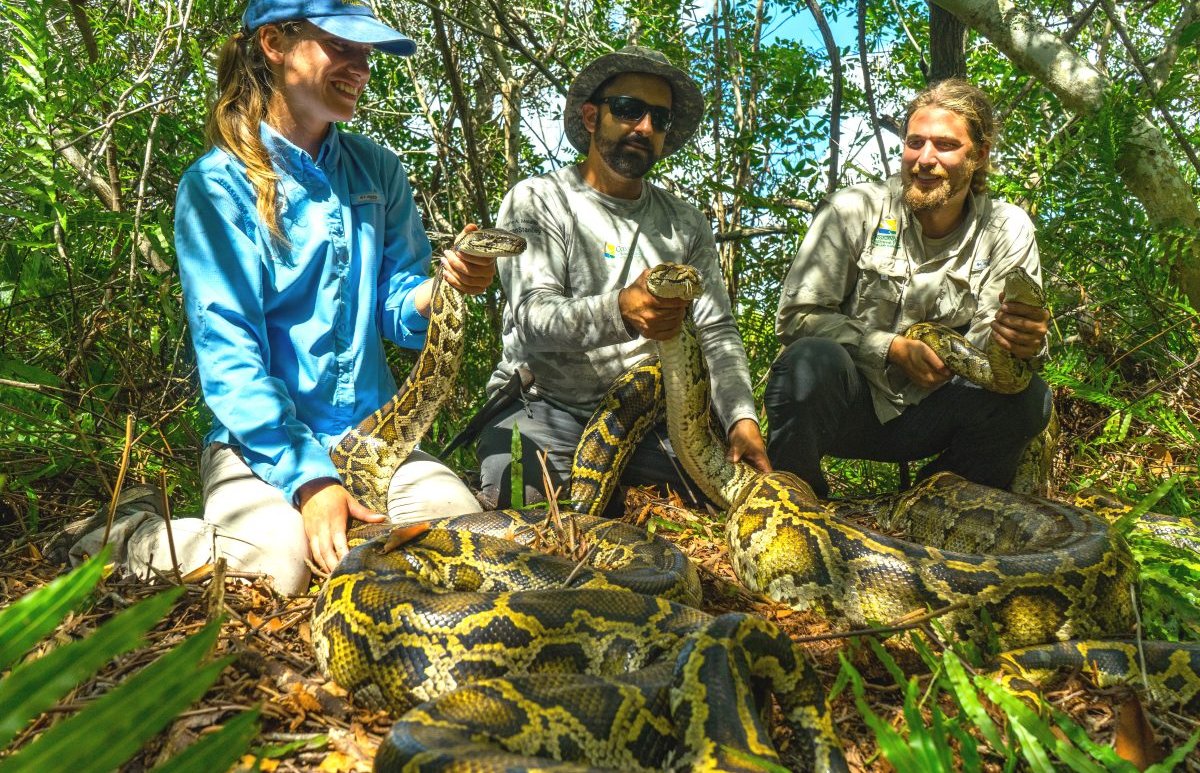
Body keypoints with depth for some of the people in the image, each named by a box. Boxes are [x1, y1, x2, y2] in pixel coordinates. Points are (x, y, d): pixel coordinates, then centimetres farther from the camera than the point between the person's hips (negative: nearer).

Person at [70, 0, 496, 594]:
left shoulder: (379, 171, 9)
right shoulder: (218, 183, -6)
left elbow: (395, 309, 8)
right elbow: (227, 350, -14)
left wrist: (443, 288, -17)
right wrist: (309, 477, -26)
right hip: (261, 436, -3)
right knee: (286, 560, -30)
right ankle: (133, 541, 1)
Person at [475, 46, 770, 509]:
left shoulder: (687, 225, 11)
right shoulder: (536, 202, -2)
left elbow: (716, 332, 4)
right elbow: (533, 319, -17)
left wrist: (741, 418, -14)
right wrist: (619, 312, -37)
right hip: (544, 406, -4)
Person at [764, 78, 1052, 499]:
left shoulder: (1008, 231, -1)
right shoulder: (854, 210, -8)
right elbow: (796, 316, -13)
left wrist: (1021, 336, -32)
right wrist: (893, 349, -21)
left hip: (926, 414, 3)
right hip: (845, 407, -3)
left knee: (1028, 396, -22)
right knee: (813, 359, -35)